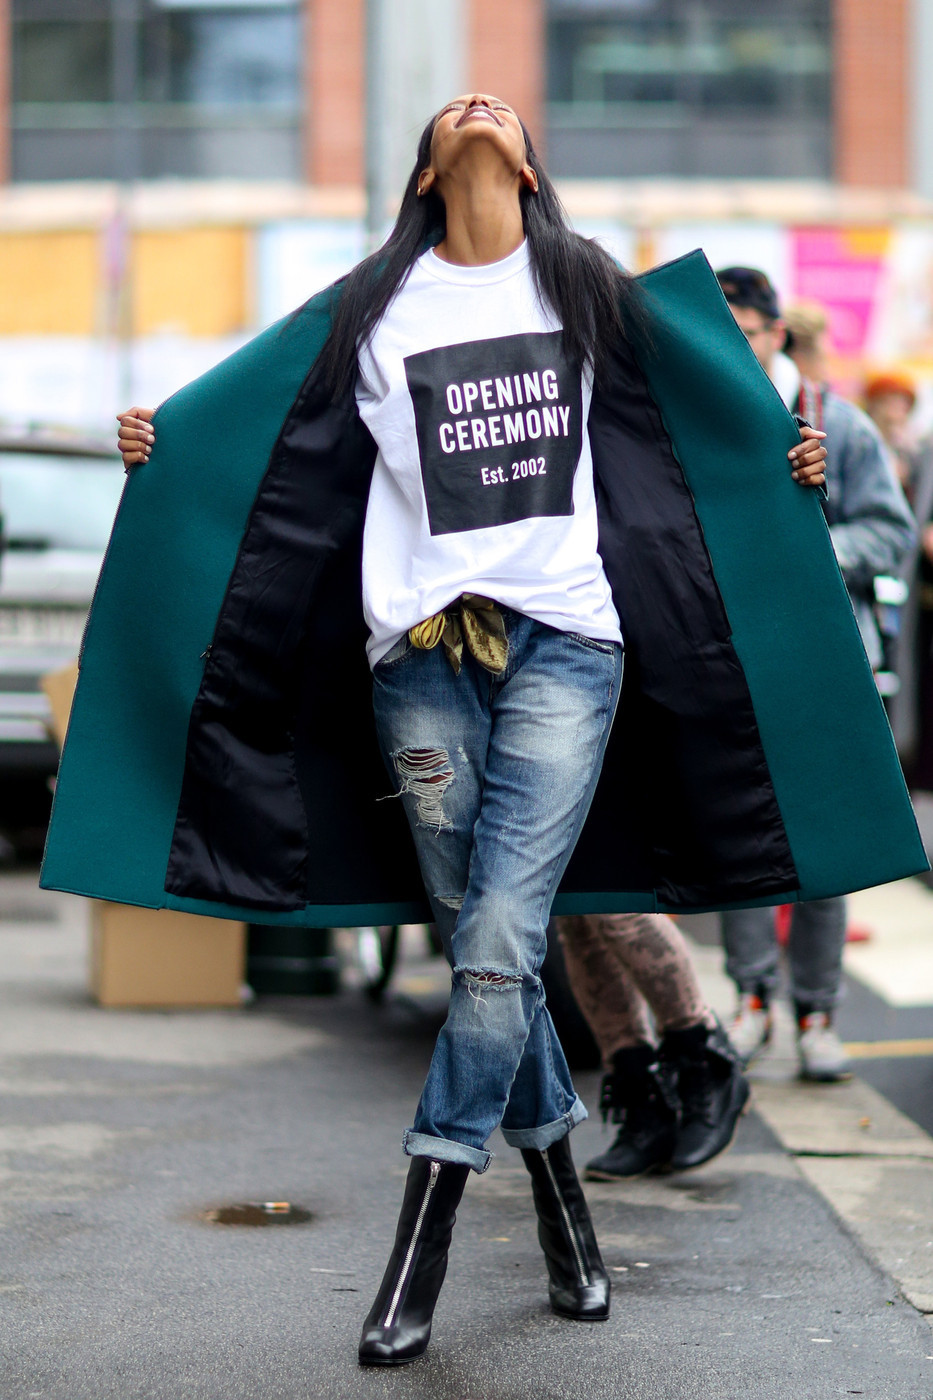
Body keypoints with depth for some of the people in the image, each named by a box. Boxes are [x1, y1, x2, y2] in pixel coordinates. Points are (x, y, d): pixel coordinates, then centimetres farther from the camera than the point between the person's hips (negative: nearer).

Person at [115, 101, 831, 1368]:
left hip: (562, 640, -1)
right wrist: (169, 452, 2)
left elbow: (663, 435, 24)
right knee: (486, 947, 5)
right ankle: (560, 1193, 24)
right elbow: (297, 447, 15)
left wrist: (787, 463, 14)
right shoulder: (377, 303, 12)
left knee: (499, 943, -11)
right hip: (426, 650, 1)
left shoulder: (585, 285, 14)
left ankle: (420, 1251, -4)